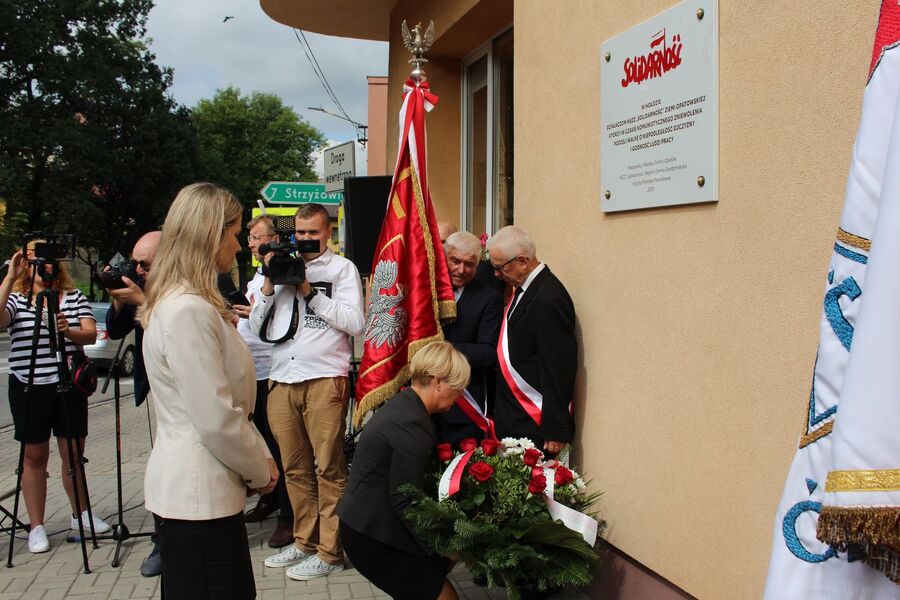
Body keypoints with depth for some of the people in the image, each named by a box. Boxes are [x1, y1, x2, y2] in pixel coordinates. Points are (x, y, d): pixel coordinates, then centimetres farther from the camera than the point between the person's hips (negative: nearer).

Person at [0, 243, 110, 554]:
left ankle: (80, 514, 29)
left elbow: (91, 334, -5)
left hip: (69, 386, 2)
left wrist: (68, 331, -26)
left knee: (74, 454, 11)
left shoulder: (75, 296, 5)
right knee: (34, 457, 6)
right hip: (29, 389, -1)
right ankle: (36, 527, 14)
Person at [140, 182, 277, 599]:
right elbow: (216, 420, -21)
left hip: (193, 486, 10)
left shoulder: (185, 302, 12)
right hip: (198, 494, -10)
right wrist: (260, 471, -7)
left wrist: (257, 459, 10)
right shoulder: (188, 311, -20)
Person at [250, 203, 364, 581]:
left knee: (328, 468, 0)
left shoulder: (342, 268, 4)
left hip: (325, 379, -4)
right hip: (282, 379, 5)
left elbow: (355, 323, -9)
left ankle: (330, 552, 7)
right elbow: (258, 328, 13)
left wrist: (309, 292, -9)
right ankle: (305, 541, 25)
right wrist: (269, 284, 0)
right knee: (295, 468, 12)